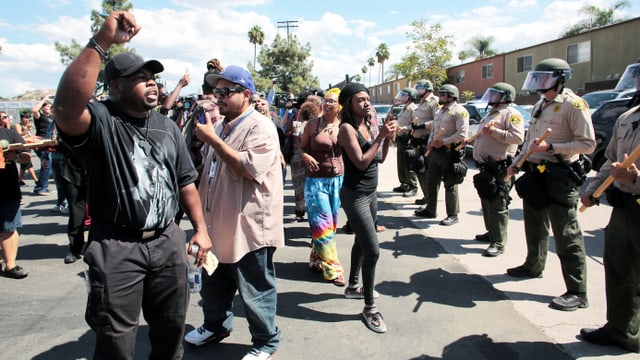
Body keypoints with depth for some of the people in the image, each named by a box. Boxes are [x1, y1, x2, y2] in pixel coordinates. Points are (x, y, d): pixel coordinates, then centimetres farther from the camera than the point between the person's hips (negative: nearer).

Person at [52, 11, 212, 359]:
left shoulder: (167, 126, 8)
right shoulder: (100, 121, -11)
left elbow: (185, 181, 12)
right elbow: (65, 108, -36)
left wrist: (200, 228, 6)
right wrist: (101, 42, -38)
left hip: (167, 242, 5)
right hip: (116, 248, -5)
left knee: (170, 327, 20)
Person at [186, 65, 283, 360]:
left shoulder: (260, 127, -14)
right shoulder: (221, 126, 13)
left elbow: (250, 168, -29)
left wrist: (212, 139, -23)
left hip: (250, 227, -9)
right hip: (220, 225, 9)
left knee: (255, 291, 5)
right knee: (214, 285, 23)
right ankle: (215, 326, 45)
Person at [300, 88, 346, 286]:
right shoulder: (313, 124, -2)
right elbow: (302, 147, 4)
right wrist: (306, 157, -14)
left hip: (338, 179, 3)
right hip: (316, 180, -3)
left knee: (331, 224, 12)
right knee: (323, 224, -5)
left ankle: (317, 259, 30)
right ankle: (332, 269, 2)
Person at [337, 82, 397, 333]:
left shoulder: (367, 125, 7)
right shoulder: (347, 128, -16)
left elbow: (380, 159, 11)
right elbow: (361, 162, -24)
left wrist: (389, 138, -5)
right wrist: (381, 135, -22)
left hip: (372, 192, 9)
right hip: (355, 195, -9)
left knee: (361, 242, 21)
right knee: (373, 251, -11)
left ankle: (353, 287, 40)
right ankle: (369, 308, 1)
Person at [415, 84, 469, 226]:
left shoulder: (459, 111, -10)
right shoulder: (439, 111, 18)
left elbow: (462, 134, -18)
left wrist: (443, 141, -20)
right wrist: (430, 141, 7)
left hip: (449, 152, -9)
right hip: (436, 151, 9)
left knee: (450, 185, -2)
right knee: (431, 181, 14)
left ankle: (453, 215, 9)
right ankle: (430, 210, 27)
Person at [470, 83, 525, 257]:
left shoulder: (511, 114, -8)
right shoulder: (490, 114, 22)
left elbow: (518, 137, -21)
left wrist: (494, 131, -23)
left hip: (499, 167, -10)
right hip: (485, 165, 10)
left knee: (497, 205, -9)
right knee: (486, 202, 17)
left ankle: (498, 243, -6)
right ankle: (491, 232, 30)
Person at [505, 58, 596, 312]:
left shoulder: (573, 105, -10)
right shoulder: (540, 105, 16)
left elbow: (588, 144, -16)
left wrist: (551, 147, -22)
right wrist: (515, 163, 19)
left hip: (559, 177, -9)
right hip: (535, 173, 9)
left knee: (566, 234, -7)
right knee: (535, 226, 21)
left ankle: (578, 292, -2)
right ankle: (534, 266, 40)